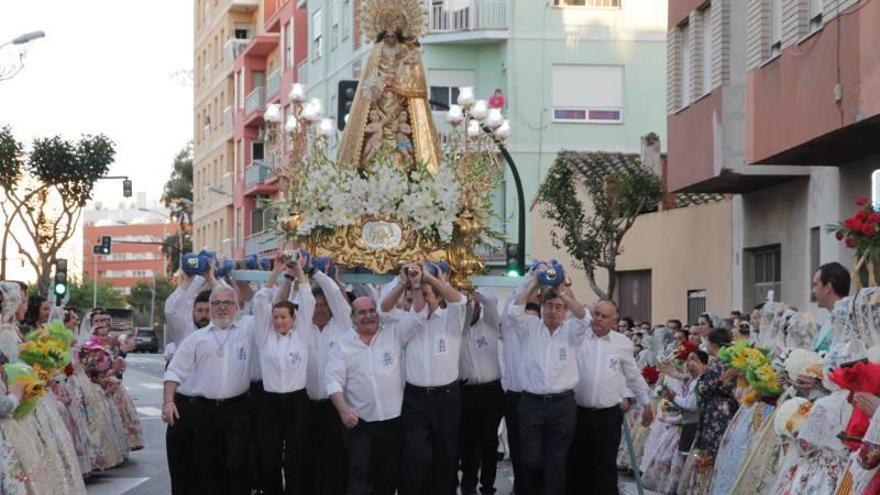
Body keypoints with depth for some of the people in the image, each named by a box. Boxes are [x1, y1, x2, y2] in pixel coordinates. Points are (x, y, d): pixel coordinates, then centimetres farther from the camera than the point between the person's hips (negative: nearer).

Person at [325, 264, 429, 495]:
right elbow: (333, 379, -4)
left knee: (389, 474, 10)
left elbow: (418, 317, -3)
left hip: (392, 420, 2)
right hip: (358, 422, -2)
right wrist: (343, 410, -17)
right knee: (359, 474, -3)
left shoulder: (394, 334, 6)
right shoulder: (342, 344, 2)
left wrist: (416, 285, -16)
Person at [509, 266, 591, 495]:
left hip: (562, 404, 0)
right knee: (531, 460, 2)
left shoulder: (570, 332, 5)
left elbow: (583, 317, -14)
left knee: (556, 463, 4)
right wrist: (534, 282, -10)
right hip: (531, 403, 0)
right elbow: (515, 310, -11)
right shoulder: (530, 327, 6)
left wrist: (562, 290, -16)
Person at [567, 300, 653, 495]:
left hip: (609, 415, 0)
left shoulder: (623, 343, 4)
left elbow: (634, 376, 15)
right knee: (577, 464, 7)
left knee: (606, 467, 2)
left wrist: (646, 404, 20)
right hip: (580, 413, 0)